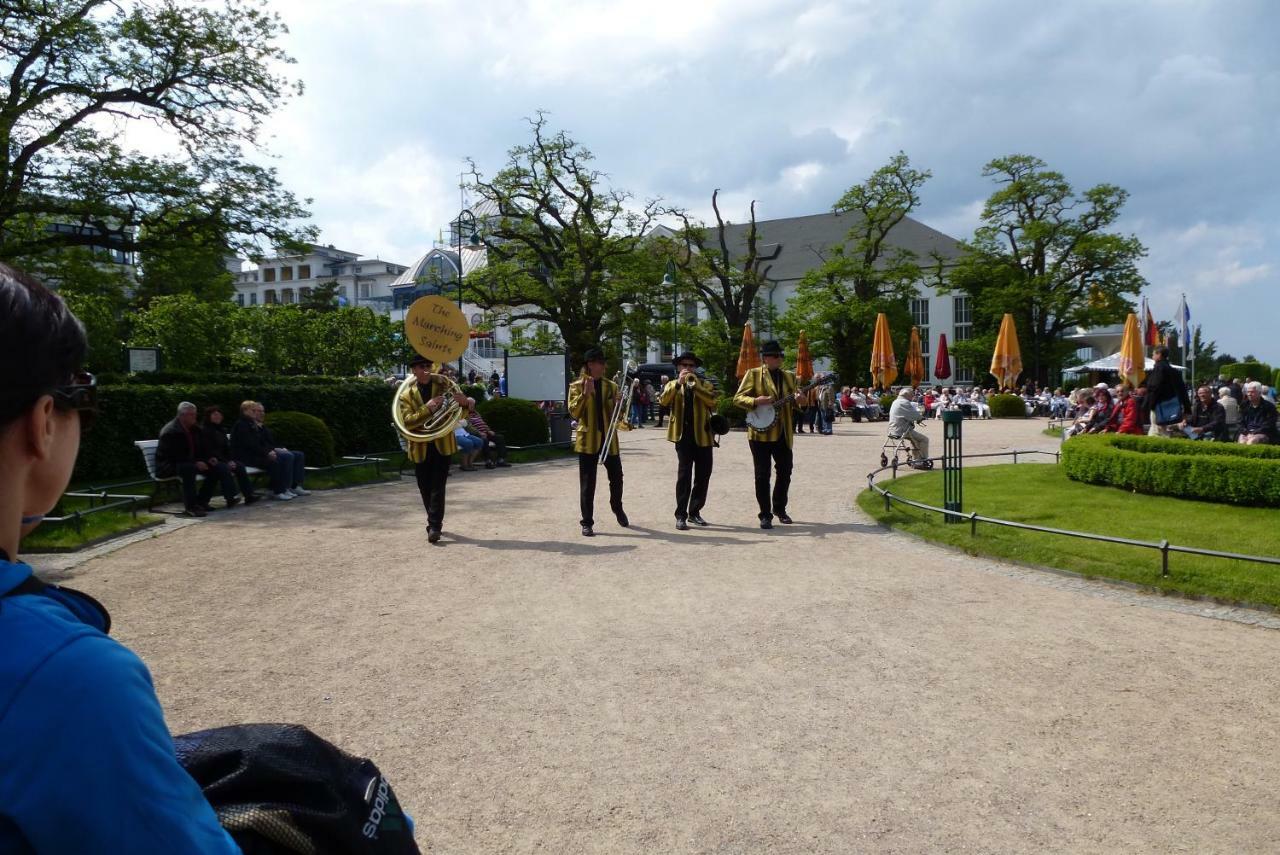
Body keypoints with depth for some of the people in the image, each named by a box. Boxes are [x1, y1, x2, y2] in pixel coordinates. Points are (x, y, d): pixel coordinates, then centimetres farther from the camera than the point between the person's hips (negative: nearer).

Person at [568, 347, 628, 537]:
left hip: (610, 438, 3)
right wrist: (585, 394, -23)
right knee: (587, 484, 0)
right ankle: (587, 523, 9)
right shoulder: (577, 386, -1)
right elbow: (574, 412, -13)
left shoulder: (611, 386, 9)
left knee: (616, 478, 11)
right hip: (588, 440, -3)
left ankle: (617, 509, 38)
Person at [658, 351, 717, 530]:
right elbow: (663, 402, -10)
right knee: (684, 474, -9)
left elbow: (712, 401, -8)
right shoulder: (672, 385, 11)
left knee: (703, 475, 5)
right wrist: (678, 383, -18)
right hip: (683, 435, -2)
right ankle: (681, 515, -5)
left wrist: (695, 385, -16)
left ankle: (694, 512, 19)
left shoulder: (704, 384, 12)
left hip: (702, 435, 2)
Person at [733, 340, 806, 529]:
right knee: (762, 475, -2)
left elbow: (793, 404, 15)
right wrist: (756, 401, -22)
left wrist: (798, 401, -8)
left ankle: (779, 509, 28)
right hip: (761, 433, -5)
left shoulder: (789, 376, 13)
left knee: (785, 472, 10)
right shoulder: (753, 374, -1)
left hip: (783, 434, 5)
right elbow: (738, 398, -6)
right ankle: (765, 515, 6)